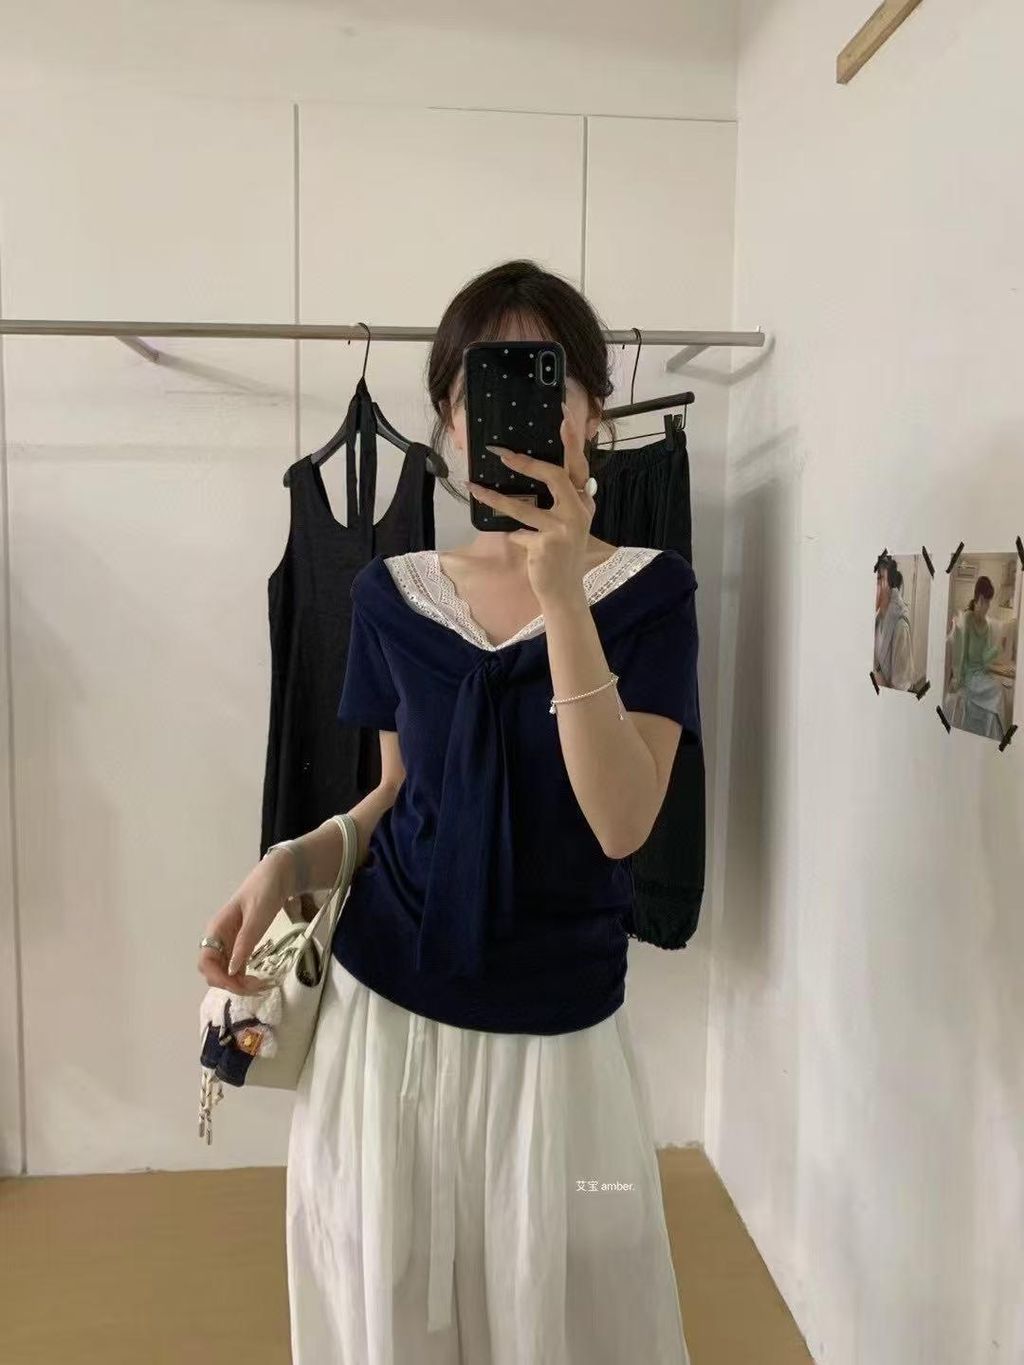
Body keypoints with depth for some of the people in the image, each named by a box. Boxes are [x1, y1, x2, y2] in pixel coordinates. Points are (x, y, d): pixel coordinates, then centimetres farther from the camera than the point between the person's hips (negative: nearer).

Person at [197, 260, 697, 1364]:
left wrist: (562, 591, -27)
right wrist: (293, 863, -7)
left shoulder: (647, 589, -9)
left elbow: (622, 823, -21)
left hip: (552, 1036, -2)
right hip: (381, 1011, 2)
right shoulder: (394, 592, -1)